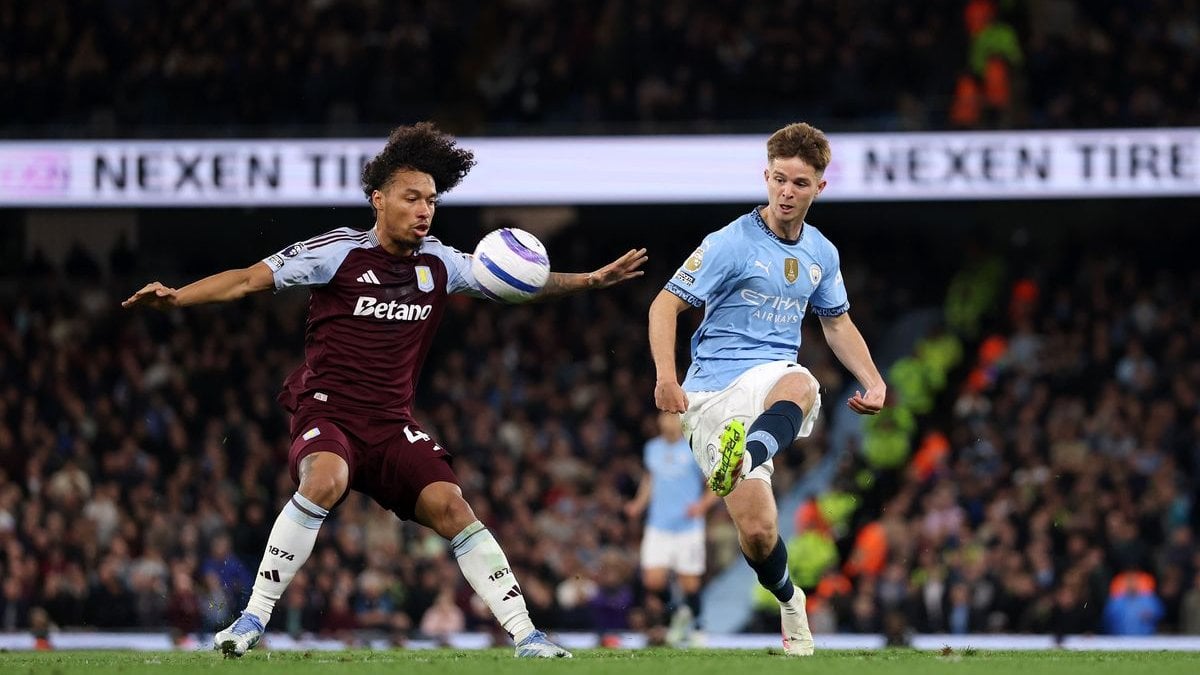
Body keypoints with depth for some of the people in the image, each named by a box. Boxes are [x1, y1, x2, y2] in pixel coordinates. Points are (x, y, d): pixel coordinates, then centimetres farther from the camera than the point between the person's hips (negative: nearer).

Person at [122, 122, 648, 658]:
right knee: (325, 481, -34)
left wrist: (592, 280, 5)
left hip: (392, 425, 4)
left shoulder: (438, 264, 7)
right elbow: (249, 279, -6)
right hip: (328, 413, -4)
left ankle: (524, 635, -9)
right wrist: (175, 297, -18)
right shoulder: (340, 252, -6)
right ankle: (253, 619, -24)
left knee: (450, 506, -14)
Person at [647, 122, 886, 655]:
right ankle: (788, 600, 20)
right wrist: (666, 377, -21)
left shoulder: (822, 254, 12)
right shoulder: (731, 244, -5)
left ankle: (744, 458, -68)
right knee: (757, 530, -13)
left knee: (800, 386, -39)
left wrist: (873, 381, 12)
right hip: (712, 395, -3)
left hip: (771, 376, 3)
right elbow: (666, 304, -6)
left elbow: (837, 322, 27)